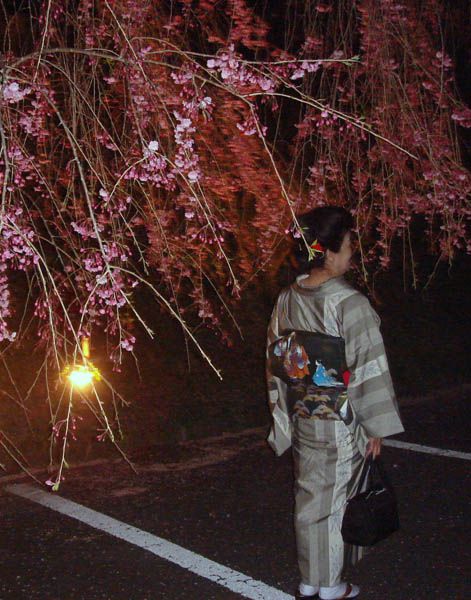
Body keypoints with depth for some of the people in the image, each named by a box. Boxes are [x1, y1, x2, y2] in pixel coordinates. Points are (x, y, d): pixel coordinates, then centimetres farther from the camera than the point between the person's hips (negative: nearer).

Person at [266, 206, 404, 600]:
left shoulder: (286, 301, -1)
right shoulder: (349, 303, -21)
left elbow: (276, 363, 6)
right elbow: (369, 371, -18)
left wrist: (286, 415, 16)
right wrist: (376, 427, -7)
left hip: (302, 420, 6)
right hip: (340, 424, -6)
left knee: (308, 498, 17)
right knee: (334, 502, 8)